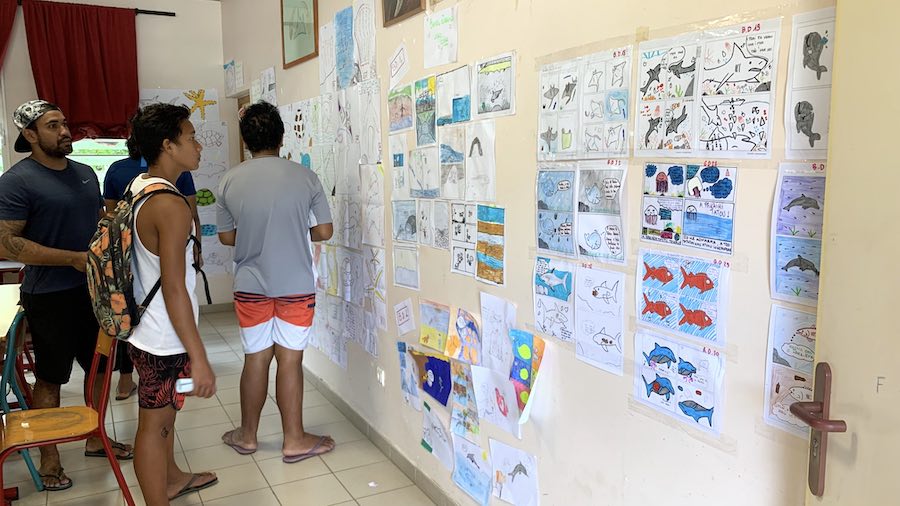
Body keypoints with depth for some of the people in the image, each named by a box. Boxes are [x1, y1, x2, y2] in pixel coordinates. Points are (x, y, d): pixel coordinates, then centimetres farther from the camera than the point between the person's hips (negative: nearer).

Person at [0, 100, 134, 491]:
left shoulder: (85, 173, 9)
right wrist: (75, 259, -22)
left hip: (94, 289, 7)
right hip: (50, 297, -7)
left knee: (99, 367, 16)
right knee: (50, 379, 7)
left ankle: (96, 438, 34)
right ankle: (49, 458, 23)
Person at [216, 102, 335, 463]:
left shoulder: (230, 181, -4)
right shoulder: (305, 177, -8)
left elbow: (226, 237, 4)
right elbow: (324, 232, -4)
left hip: (251, 286, 2)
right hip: (296, 285, -2)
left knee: (255, 359, 13)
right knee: (290, 360, 6)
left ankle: (247, 434, 27)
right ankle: (294, 439, 16)